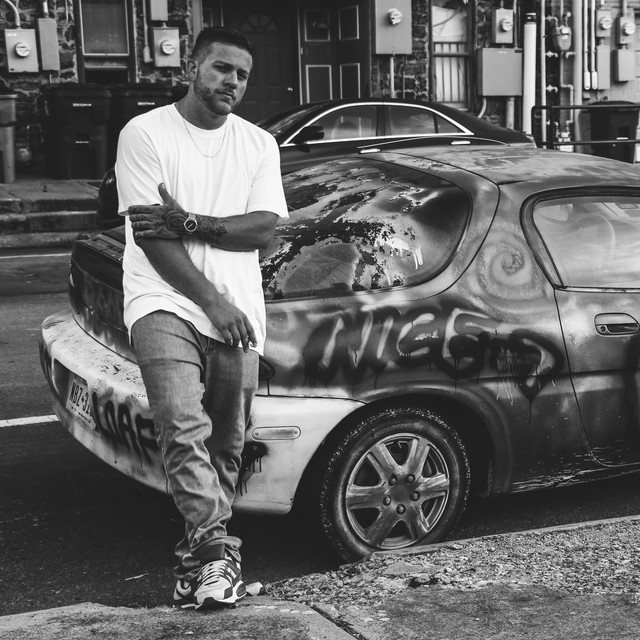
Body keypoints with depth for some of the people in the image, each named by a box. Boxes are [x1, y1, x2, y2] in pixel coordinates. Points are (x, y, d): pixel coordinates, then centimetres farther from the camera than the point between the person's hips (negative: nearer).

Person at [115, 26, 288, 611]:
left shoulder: (258, 144, 14)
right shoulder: (146, 134, 2)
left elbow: (264, 228, 1)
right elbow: (149, 235, -6)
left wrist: (187, 221, -12)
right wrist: (211, 300, -12)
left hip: (238, 313, 4)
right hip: (166, 303, -4)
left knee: (226, 444, 5)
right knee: (184, 426, -22)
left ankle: (201, 550, 19)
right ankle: (215, 548, -19)